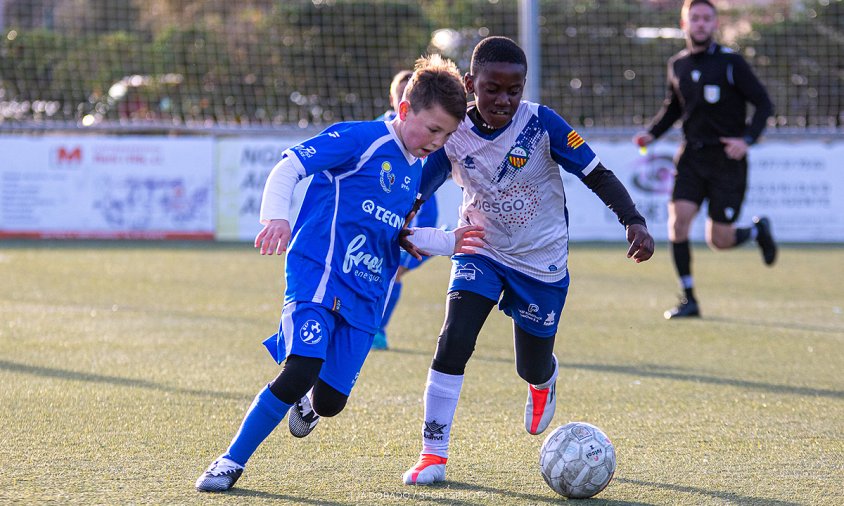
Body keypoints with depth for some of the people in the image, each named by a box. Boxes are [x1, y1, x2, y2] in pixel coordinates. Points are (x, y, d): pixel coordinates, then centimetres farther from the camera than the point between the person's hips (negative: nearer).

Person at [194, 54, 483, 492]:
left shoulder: (414, 172, 17)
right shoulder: (361, 139, -7)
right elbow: (288, 167, -11)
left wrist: (448, 242, 15)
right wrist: (276, 217, -27)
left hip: (365, 296, 7)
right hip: (318, 275, -7)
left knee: (330, 401, 0)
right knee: (301, 371, -25)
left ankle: (304, 404, 40)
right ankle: (231, 462, -10)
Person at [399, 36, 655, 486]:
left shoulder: (541, 123, -20)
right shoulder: (454, 135, -14)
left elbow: (598, 176, -17)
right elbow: (414, 194, -8)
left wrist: (634, 221, -30)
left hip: (542, 260, -1)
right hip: (480, 251, 1)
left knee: (533, 367, 12)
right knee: (454, 341, -21)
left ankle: (543, 382, 53)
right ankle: (433, 454, -13)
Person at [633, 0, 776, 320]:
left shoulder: (730, 63, -8)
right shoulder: (677, 65, 6)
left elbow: (763, 104, -5)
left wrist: (747, 140, -19)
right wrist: (651, 134, 6)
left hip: (727, 159, -4)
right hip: (691, 155, 4)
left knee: (719, 240, -3)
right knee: (678, 220, -15)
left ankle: (757, 230, 32)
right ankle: (688, 299, -3)